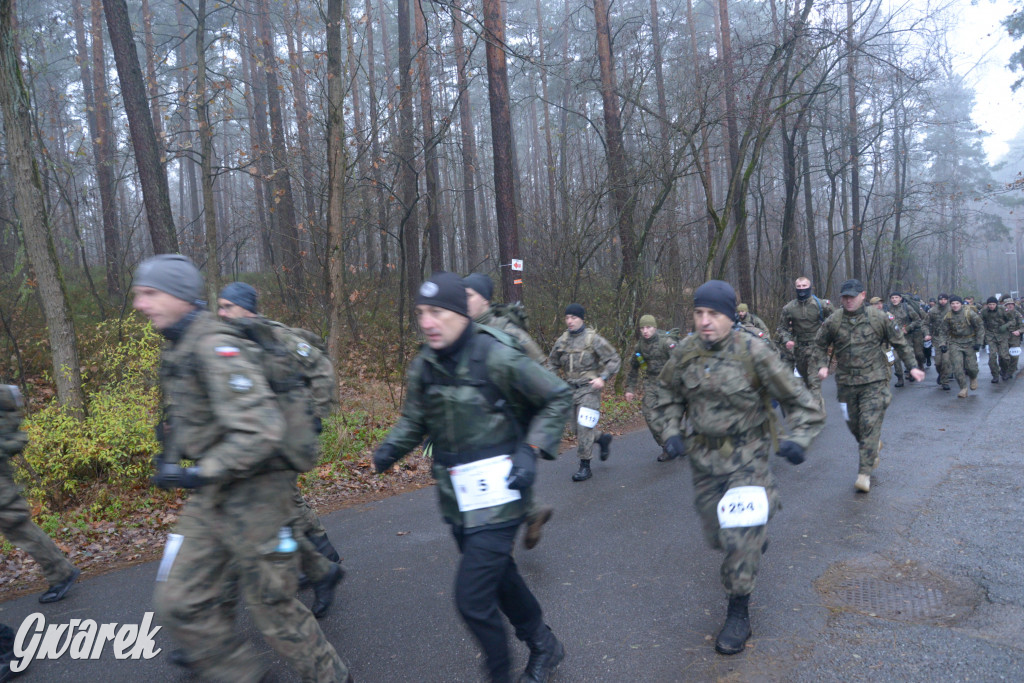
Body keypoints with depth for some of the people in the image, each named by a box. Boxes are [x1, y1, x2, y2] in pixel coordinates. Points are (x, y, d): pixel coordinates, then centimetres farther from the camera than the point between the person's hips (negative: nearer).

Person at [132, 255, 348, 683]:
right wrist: (170, 456, 11)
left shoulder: (216, 347, -21)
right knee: (180, 602, 11)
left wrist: (198, 475, -23)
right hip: (210, 502, 9)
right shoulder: (178, 350, 9)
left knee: (273, 608, 5)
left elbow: (259, 431, -30)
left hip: (253, 497, -9)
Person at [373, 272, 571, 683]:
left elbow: (558, 397, -9)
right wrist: (392, 447, -8)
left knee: (472, 597, -7)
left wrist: (532, 450, -17)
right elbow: (415, 419, 11)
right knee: (499, 576, 23)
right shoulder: (423, 366, -1)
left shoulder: (496, 358, -19)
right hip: (457, 499, 7)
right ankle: (543, 648, 48)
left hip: (496, 496, -7)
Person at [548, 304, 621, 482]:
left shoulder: (593, 338, -8)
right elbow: (552, 362, 20)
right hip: (570, 389, 6)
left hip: (589, 388, -6)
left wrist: (603, 377, -19)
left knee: (584, 427, -11)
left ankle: (585, 466, -2)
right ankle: (603, 438, 39)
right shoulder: (562, 340, 7)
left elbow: (614, 359, -6)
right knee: (577, 428, 11)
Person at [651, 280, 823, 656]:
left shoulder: (753, 353, -18)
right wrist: (671, 432, -2)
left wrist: (798, 440, -24)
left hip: (747, 458, -4)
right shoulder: (685, 352, -6)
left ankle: (738, 613, 11)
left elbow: (801, 402, -10)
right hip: (703, 457, 5)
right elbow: (668, 395, 11)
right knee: (716, 534, 17)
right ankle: (756, 537, 51)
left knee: (740, 536, -10)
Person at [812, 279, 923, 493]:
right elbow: (820, 345, 12)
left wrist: (912, 366, 4)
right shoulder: (833, 321, 0)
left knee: (870, 424, -10)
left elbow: (900, 343, 7)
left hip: (874, 381, -3)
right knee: (853, 423, 12)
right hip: (845, 382, 3)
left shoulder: (880, 318, -3)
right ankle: (873, 446, 44)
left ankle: (865, 473, -6)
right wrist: (822, 365, -3)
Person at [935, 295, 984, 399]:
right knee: (957, 367, -9)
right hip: (955, 343, 2)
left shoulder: (970, 313, -9)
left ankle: (973, 378, 36)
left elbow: (980, 327, -2)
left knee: (971, 366, 0)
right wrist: (942, 344, -5)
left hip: (969, 343, -1)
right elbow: (943, 331, 7)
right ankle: (963, 389, 2)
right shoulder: (947, 317, -2)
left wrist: (978, 342, -6)